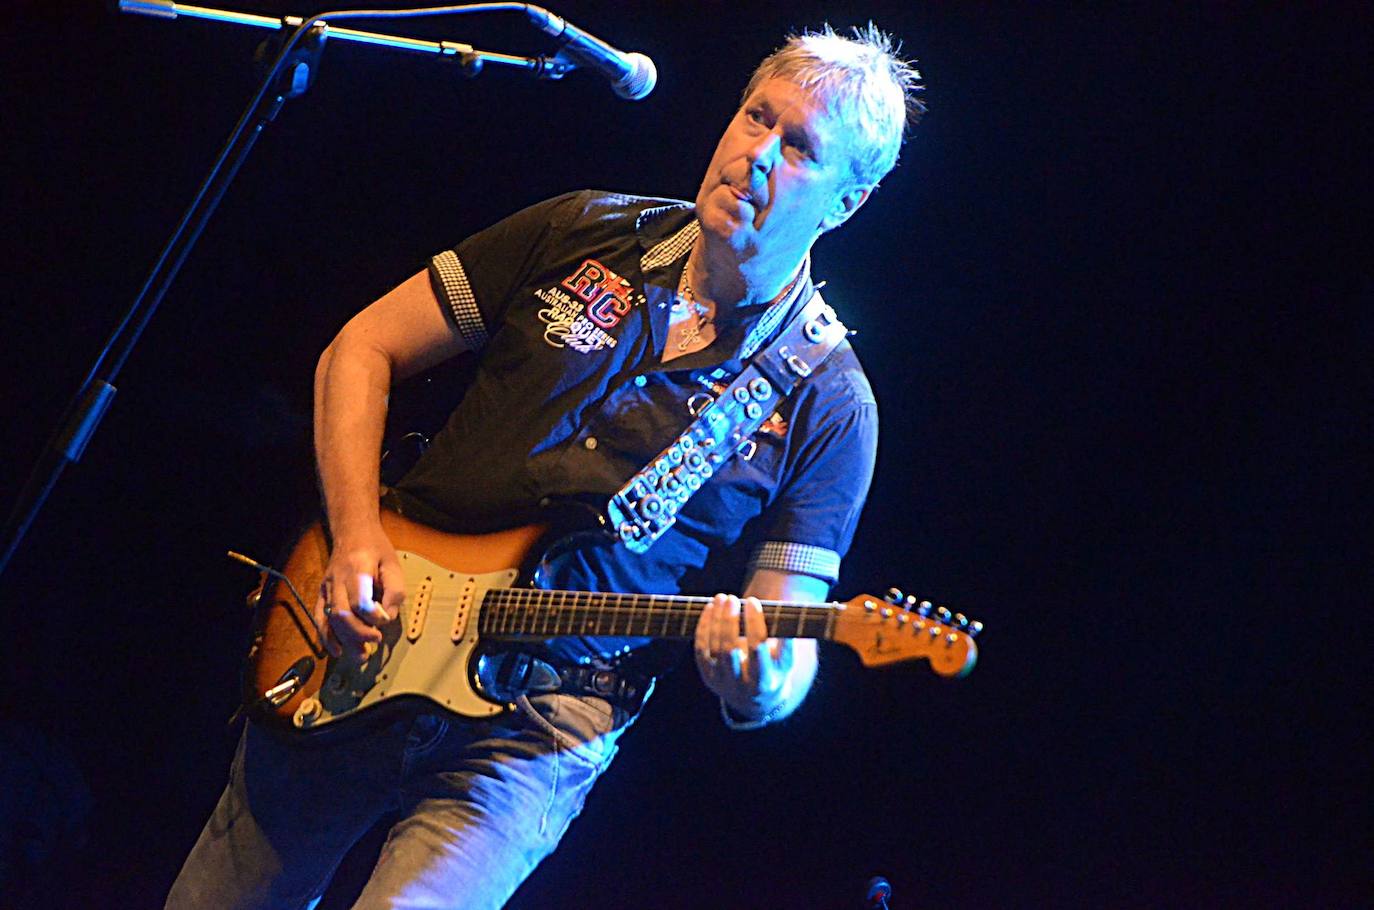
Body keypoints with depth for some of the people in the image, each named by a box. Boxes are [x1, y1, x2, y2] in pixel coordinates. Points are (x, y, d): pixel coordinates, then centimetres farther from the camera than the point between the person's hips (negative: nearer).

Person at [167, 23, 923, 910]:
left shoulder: (826, 408, -7)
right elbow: (363, 350, 4)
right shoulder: (587, 233, 0)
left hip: (536, 734, -3)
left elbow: (791, 661, -7)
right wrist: (357, 537, -9)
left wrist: (758, 688, -31)